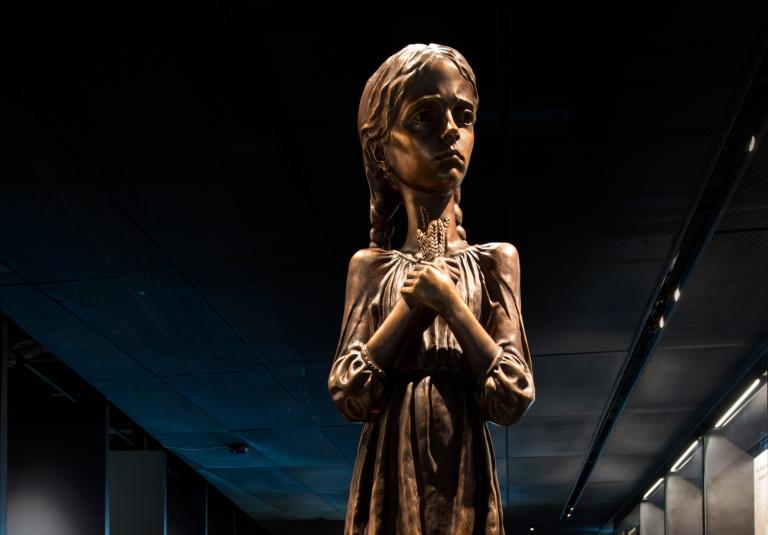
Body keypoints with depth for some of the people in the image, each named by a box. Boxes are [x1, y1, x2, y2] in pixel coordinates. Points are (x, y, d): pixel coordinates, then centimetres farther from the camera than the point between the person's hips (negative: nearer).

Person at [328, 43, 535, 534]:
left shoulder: (495, 259, 3)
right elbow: (348, 394, -4)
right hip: (390, 479, 0)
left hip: (463, 480, 0)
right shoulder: (370, 266, 5)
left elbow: (514, 398, -5)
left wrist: (450, 304, -11)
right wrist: (413, 307, -10)